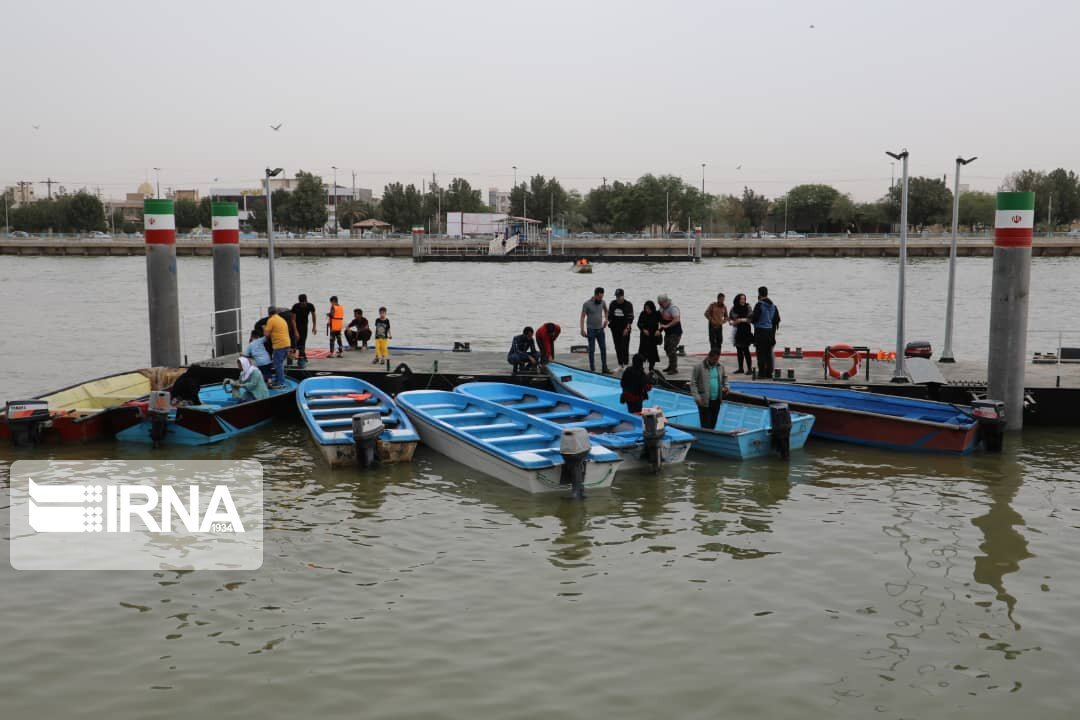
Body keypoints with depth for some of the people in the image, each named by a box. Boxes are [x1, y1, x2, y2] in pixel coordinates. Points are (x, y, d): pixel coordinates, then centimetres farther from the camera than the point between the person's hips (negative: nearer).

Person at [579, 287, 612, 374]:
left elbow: (606, 310, 24)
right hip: (591, 330, -5)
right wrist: (582, 330, -18)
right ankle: (592, 369, 6)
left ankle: (604, 368, 13)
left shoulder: (602, 302, 1)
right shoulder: (587, 304, -14)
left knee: (603, 349, 5)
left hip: (600, 329, 5)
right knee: (592, 350, 0)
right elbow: (582, 317, -12)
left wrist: (606, 319, 12)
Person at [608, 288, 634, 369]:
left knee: (624, 347, -7)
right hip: (615, 329, 4)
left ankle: (626, 364, 2)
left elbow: (630, 318, -9)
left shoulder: (628, 304, -8)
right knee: (618, 347, 7)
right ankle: (620, 365, 15)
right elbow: (609, 315, 14)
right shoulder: (613, 304, 5)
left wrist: (627, 328, -15)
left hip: (625, 329, -4)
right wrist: (610, 323, 3)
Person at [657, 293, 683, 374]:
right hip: (667, 332, 10)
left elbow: (677, 319, -30)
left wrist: (667, 326, -30)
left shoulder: (673, 307, -19)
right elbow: (661, 318, 22)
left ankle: (674, 368, -7)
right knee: (667, 349, 16)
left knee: (672, 350, -12)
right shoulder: (662, 308, 9)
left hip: (675, 332, -10)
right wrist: (661, 327, 5)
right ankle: (671, 366, 29)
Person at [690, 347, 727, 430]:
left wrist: (726, 386, 5)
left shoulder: (720, 367, 7)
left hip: (717, 401, 5)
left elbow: (724, 377, 25)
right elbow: (693, 383, -9)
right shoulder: (700, 367, -10)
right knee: (706, 426, -6)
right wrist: (697, 397, -16)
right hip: (704, 401, -5)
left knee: (712, 424, 14)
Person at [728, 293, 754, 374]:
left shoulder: (747, 307, -6)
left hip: (745, 331, -4)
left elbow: (751, 318, -9)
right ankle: (740, 368, 16)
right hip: (737, 331, 4)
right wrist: (731, 322, -8)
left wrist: (742, 320, -21)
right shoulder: (734, 308, 4)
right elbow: (729, 318, 12)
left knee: (745, 349, -9)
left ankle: (750, 368, -5)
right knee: (739, 350, 8)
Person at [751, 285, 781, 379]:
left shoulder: (759, 305, -13)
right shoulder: (773, 306, 8)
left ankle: (762, 373, -3)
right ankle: (769, 372, 13)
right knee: (768, 353, 11)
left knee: (761, 353, -3)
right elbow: (777, 319, 12)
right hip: (770, 332, 6)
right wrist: (773, 331, 20)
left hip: (760, 331, -6)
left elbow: (754, 318, -16)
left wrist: (751, 316, 7)